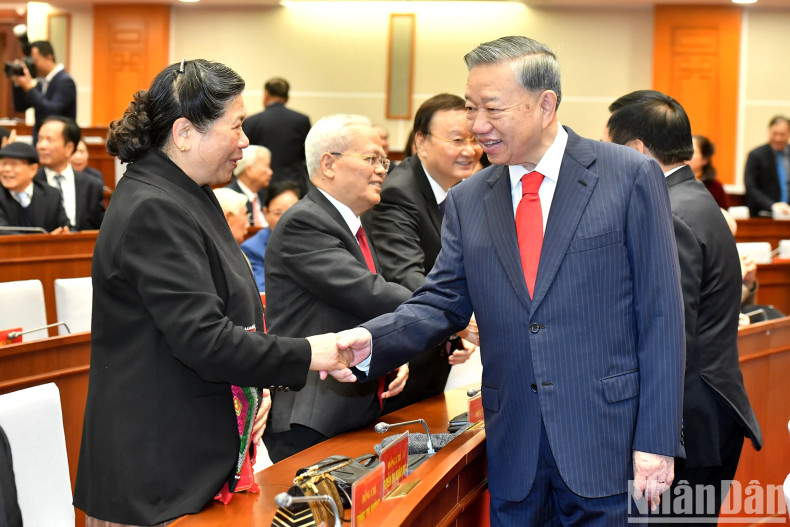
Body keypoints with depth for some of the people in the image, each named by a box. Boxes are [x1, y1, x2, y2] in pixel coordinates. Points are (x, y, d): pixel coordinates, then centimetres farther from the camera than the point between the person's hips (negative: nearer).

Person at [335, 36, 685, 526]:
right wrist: (371, 339, -12)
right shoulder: (467, 201, 8)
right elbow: (443, 302, 8)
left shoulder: (631, 176, -5)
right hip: (512, 450, 4)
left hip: (605, 444, -3)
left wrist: (657, 440, -10)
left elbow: (660, 314, -6)